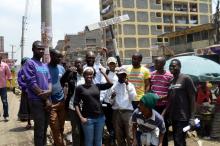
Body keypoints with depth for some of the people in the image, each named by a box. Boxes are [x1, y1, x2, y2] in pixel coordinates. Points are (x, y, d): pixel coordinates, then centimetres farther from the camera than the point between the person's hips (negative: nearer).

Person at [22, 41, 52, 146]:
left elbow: (49, 81, 9)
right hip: (36, 101, -7)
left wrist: (49, 91, -14)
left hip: (46, 100, 7)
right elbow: (32, 83, -15)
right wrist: (46, 98, -12)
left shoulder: (45, 65, 15)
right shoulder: (30, 63, -8)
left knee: (45, 127, 15)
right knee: (39, 128, -2)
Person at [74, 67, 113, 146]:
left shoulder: (97, 86, 6)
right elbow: (76, 104, -4)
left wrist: (103, 72, -4)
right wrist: (81, 117, -12)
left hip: (100, 117, 3)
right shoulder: (80, 88, -2)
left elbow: (110, 84, -4)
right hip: (88, 118, -3)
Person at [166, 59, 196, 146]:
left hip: (183, 117, -7)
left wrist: (192, 117, -14)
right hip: (173, 116, 7)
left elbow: (192, 98, -10)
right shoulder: (170, 80, 11)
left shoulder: (186, 79, -9)